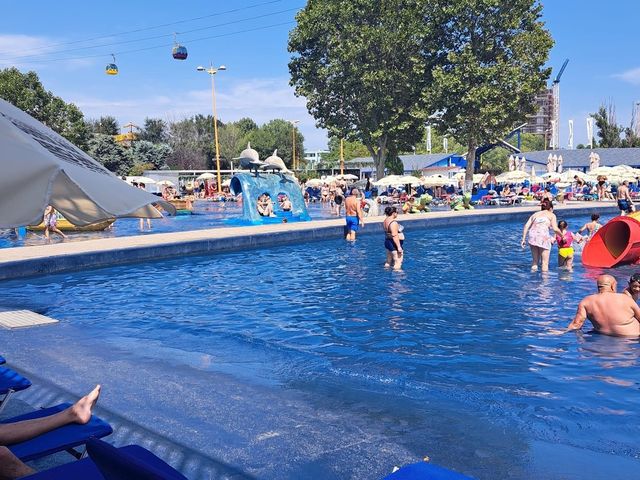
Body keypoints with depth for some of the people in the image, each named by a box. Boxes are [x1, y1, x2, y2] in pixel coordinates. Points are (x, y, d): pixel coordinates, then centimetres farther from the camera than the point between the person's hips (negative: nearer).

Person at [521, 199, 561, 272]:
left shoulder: (535, 214, 26)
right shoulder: (551, 215, 16)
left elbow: (526, 226, 14)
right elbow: (555, 229, 2)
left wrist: (523, 239, 12)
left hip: (532, 237, 4)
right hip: (543, 237, -4)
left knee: (535, 261, 17)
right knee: (545, 263, 5)